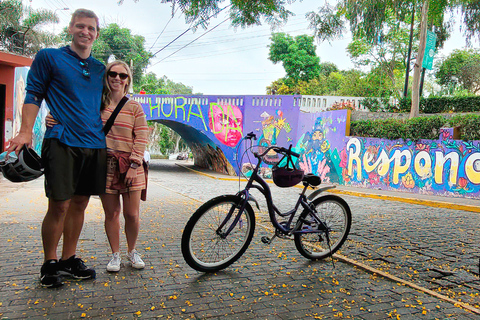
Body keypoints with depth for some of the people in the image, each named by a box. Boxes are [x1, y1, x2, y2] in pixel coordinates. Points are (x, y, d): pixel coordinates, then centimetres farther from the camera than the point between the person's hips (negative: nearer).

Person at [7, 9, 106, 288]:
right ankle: (50, 264, 13)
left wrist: (108, 137, 19)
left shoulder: (100, 69, 18)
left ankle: (69, 259, 21)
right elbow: (34, 94, 2)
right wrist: (26, 132, -9)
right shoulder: (49, 57, 5)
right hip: (62, 142, -5)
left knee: (80, 203, 9)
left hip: (95, 145, 5)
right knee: (59, 205, -4)